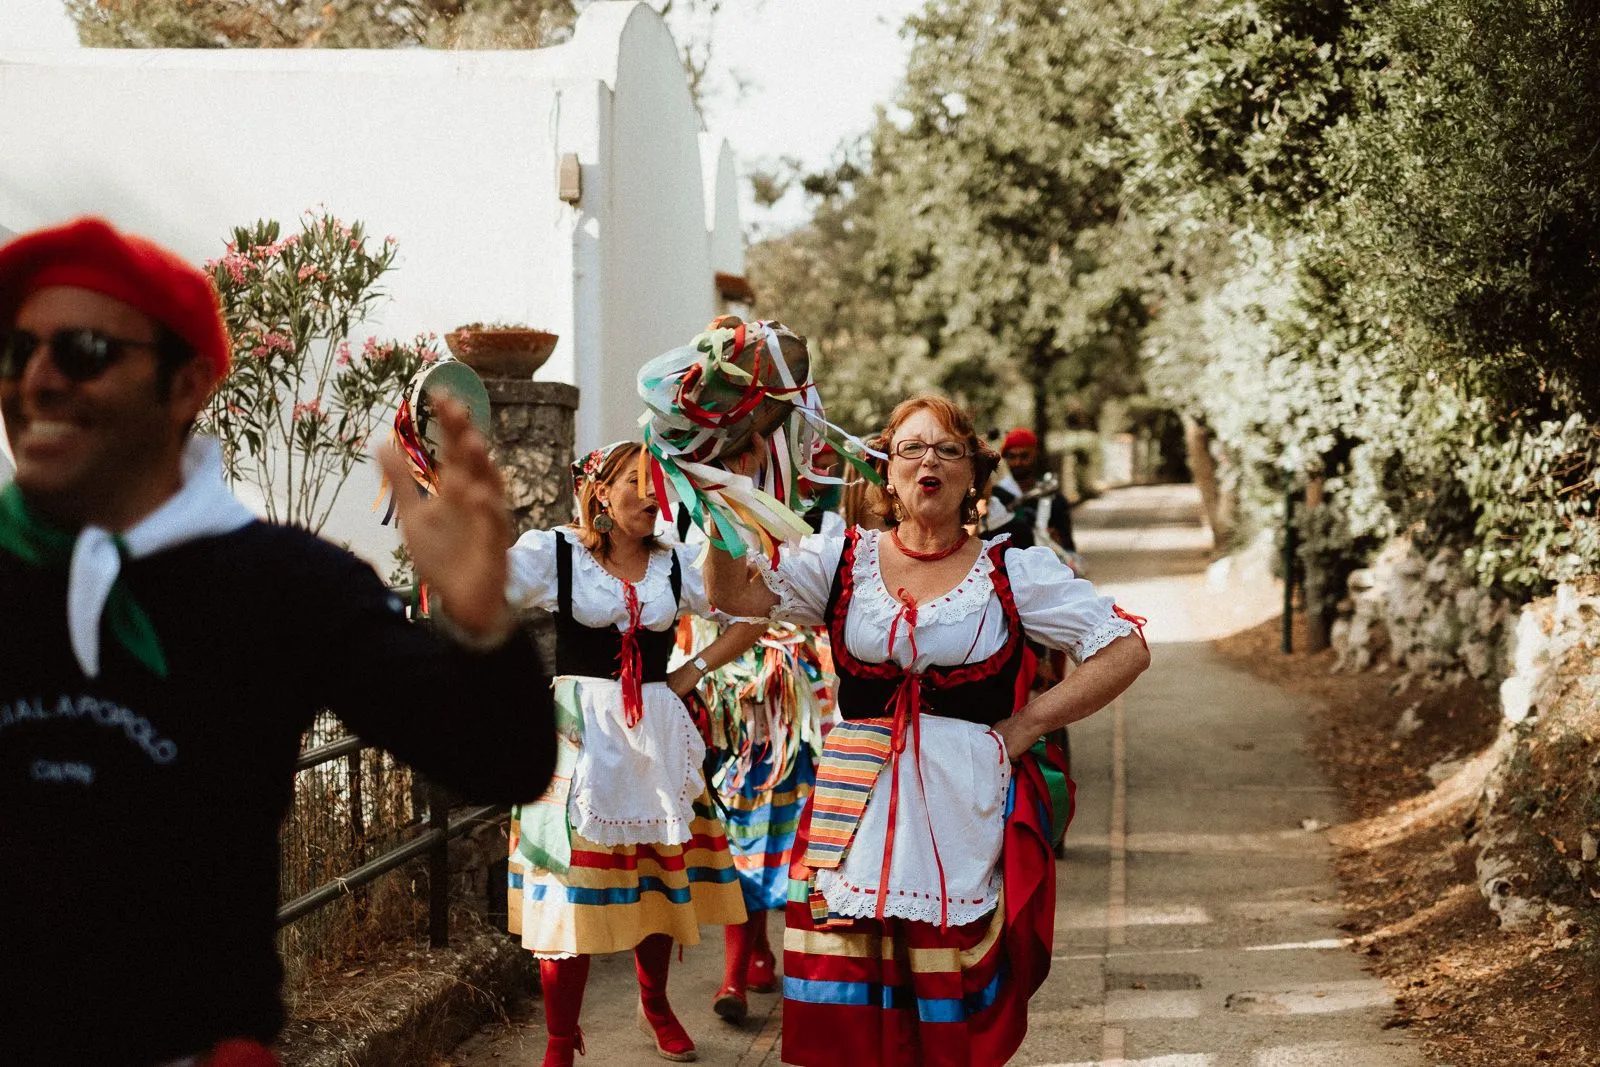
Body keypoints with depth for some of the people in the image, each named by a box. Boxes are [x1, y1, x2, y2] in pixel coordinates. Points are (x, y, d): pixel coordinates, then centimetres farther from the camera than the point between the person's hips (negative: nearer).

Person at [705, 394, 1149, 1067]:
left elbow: (1126, 650, 3)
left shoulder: (1013, 573, 4)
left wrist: (1027, 725, -1)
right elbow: (733, 593, -1)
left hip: (966, 812, -1)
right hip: (857, 810, 2)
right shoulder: (842, 559, 10)